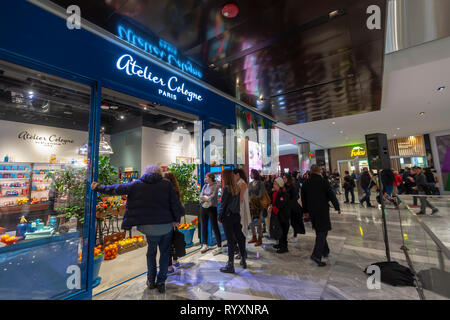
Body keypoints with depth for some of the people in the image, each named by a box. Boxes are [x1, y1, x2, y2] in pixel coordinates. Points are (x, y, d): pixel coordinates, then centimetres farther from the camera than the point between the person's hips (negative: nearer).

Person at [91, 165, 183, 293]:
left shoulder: (136, 185, 0)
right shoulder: (167, 184, -4)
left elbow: (116, 189, 7)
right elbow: (176, 203, -7)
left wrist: (98, 187, 22)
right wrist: (176, 220, 6)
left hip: (148, 227, 1)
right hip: (166, 226, -1)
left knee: (151, 252, 25)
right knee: (165, 253, 18)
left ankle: (151, 280, 34)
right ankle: (161, 282, 24)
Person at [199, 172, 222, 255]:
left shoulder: (215, 186, -9)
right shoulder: (205, 186, 10)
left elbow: (213, 197, -17)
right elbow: (201, 196, 3)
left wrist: (205, 197, -5)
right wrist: (207, 198, -10)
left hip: (212, 208, -7)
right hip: (204, 208, 7)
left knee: (215, 227, -3)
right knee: (204, 227, 14)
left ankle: (219, 247, 5)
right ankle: (205, 245, 28)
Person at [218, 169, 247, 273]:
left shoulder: (226, 188, -16)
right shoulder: (237, 188, 3)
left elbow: (223, 204, -13)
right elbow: (238, 202, 8)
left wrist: (220, 217, -4)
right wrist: (237, 212, 15)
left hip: (228, 216, -6)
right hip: (237, 215, 6)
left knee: (231, 240, 1)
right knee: (239, 237, 16)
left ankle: (230, 265, 13)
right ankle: (243, 260, 29)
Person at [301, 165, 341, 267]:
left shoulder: (305, 184, 4)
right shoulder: (323, 181, -10)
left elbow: (303, 199, 9)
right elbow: (331, 195, -8)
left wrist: (306, 211, 19)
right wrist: (337, 207, 4)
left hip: (312, 211, 5)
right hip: (322, 210, -5)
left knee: (319, 231, 19)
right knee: (322, 231, -3)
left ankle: (325, 251, 32)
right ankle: (317, 255, -12)